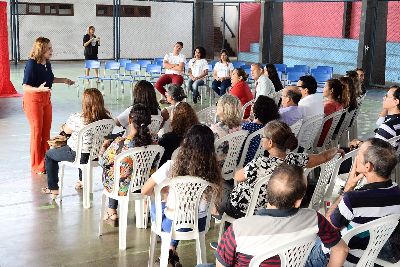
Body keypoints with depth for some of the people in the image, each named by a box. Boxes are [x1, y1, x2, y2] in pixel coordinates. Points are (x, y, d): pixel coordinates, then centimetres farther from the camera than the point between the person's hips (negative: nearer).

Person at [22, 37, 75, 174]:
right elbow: (25, 86, -23)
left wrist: (64, 80, 21)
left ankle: (46, 161, 26)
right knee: (37, 131, -1)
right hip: (33, 99, -7)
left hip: (46, 98, 7)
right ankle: (36, 165, 11)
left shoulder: (47, 63, 1)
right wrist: (39, 89, -40)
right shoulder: (31, 64, -20)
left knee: (46, 131, 13)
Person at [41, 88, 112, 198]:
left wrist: (63, 127, 19)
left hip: (78, 155, -5)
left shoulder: (76, 118, -27)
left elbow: (67, 130, -6)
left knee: (49, 155, 21)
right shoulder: (107, 117, -12)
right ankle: (82, 180, 51)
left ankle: (53, 188, 28)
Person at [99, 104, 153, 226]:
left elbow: (102, 162, -10)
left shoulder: (120, 144, -27)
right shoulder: (151, 142, -16)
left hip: (124, 188, -4)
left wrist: (104, 146, 12)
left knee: (107, 171, 28)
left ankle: (112, 213, 39)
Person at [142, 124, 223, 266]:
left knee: (155, 207, 31)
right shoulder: (213, 170, -14)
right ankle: (172, 249, 39)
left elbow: (145, 190, -15)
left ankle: (170, 248, 35)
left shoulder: (172, 166, -22)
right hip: (199, 224, 3)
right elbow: (216, 199, 0)